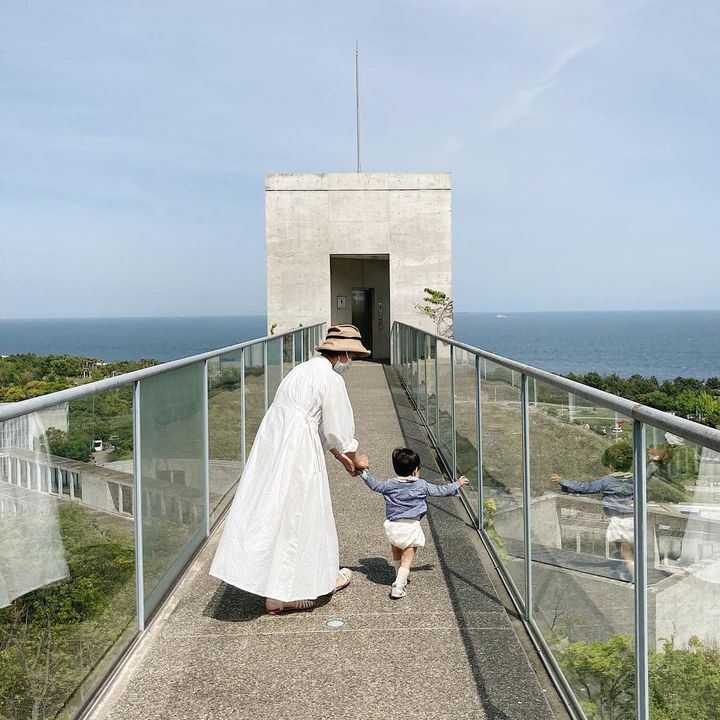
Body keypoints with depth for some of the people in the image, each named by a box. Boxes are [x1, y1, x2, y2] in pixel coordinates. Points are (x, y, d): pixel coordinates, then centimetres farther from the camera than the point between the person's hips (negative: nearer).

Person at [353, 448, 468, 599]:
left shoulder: (390, 485, 1)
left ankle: (400, 579, 40)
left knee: (397, 555, 24)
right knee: (407, 558, 1)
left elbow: (375, 485, 10)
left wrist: (363, 471, 20)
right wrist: (457, 484, 21)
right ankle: (398, 588, -8)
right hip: (410, 527, -3)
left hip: (393, 526, 3)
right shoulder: (421, 485, -2)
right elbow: (440, 491, 6)